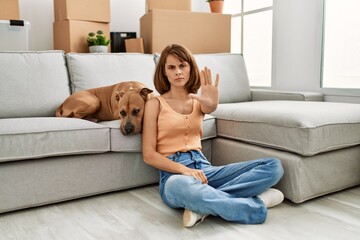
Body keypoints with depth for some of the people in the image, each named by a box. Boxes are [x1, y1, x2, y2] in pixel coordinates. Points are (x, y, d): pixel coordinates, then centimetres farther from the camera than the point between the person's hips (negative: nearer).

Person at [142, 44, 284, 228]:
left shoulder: (198, 101, 15)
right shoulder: (155, 103, 4)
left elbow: (210, 108, -12)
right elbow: (148, 154, -3)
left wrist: (212, 103, -38)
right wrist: (184, 169, -18)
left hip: (204, 167, 5)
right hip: (174, 173, -4)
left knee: (274, 166, -11)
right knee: (181, 186, -43)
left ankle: (206, 203, -24)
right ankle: (254, 205, -22)